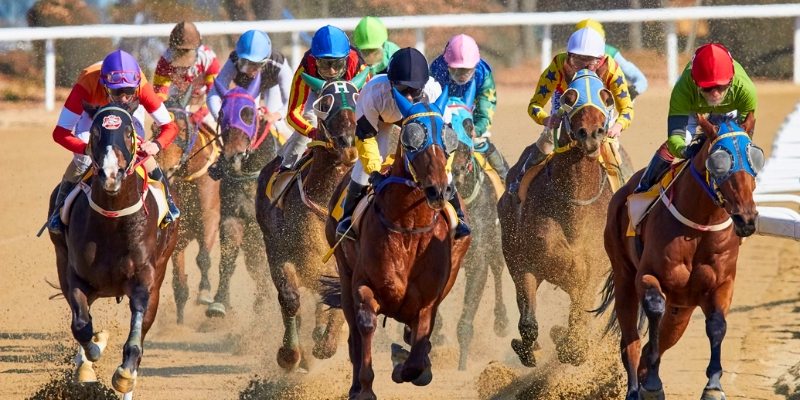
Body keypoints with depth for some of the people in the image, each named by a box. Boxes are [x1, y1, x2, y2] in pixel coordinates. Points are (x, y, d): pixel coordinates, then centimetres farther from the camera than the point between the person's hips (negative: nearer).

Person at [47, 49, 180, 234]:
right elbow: (60, 132, -42)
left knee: (142, 151, -20)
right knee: (82, 159, -19)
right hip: (93, 108, -1)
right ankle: (60, 208, 2)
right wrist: (87, 149, -59)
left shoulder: (141, 87, -40)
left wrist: (156, 145, -53)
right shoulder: (87, 84, -45)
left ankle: (165, 198, 4)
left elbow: (170, 126, -31)